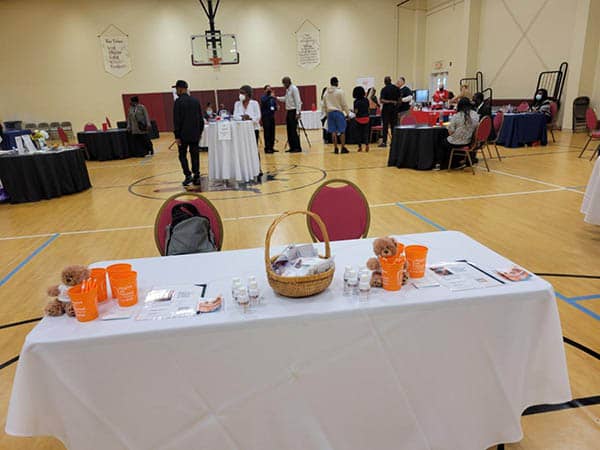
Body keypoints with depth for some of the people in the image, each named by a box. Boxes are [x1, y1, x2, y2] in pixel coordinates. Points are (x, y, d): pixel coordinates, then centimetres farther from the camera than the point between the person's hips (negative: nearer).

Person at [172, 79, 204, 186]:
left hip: (184, 134, -5)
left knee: (182, 155, 6)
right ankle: (196, 177, 8)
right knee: (195, 155, 7)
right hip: (195, 134, 5)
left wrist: (177, 136, -10)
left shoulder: (179, 101, -10)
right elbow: (200, 118, 12)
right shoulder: (195, 100, 8)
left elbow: (177, 120, -12)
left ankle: (188, 175, -4)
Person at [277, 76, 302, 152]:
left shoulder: (294, 89, -12)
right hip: (288, 111, 9)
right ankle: (292, 147, 15)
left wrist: (297, 112, -21)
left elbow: (297, 101, -17)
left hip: (293, 111, -9)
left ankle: (297, 148, -4)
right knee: (289, 130, 9)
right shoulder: (288, 90, 15)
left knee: (294, 130, -9)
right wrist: (277, 98, 16)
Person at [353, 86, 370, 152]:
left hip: (359, 119, -3)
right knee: (366, 132, 6)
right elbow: (368, 109, 6)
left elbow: (356, 111, -14)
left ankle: (360, 146, 9)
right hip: (366, 118, 3)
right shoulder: (366, 100, 1)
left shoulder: (356, 101, -11)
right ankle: (366, 144, -11)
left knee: (359, 133, 7)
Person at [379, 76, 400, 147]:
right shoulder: (396, 88, 5)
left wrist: (389, 101, -8)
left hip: (386, 108, -4)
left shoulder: (384, 89, -10)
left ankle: (384, 142, -3)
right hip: (394, 108, 4)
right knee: (393, 125, 9)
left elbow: (381, 100, -18)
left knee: (385, 125, -1)